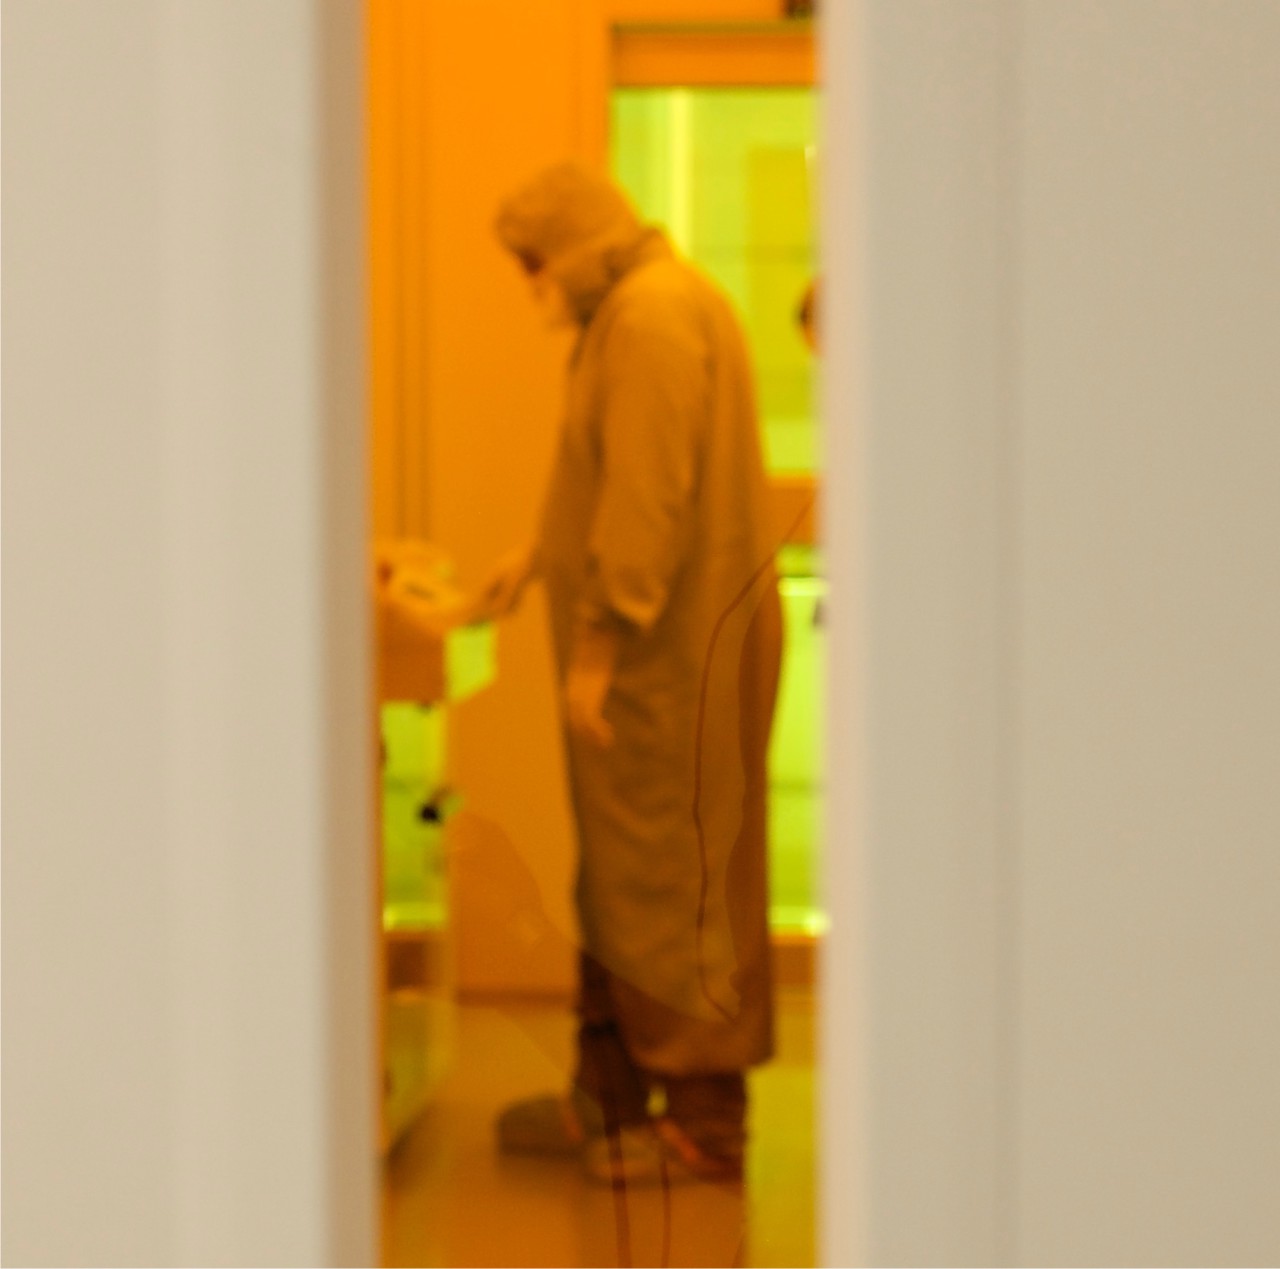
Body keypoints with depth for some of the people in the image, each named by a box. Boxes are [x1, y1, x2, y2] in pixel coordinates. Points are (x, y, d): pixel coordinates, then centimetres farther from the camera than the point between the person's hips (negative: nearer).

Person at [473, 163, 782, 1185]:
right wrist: (543, 552, 25)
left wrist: (598, 646, -22)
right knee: (618, 867, 14)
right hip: (659, 649, 10)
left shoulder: (653, 317, -16)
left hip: (675, 652, -10)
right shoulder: (639, 309, 17)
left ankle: (705, 1121, 2)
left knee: (673, 875, -5)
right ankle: (611, 1094, 22)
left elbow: (650, 500, -23)